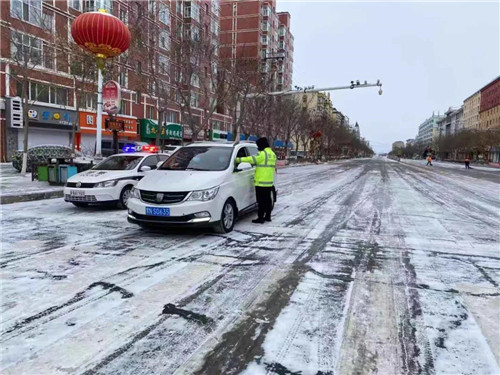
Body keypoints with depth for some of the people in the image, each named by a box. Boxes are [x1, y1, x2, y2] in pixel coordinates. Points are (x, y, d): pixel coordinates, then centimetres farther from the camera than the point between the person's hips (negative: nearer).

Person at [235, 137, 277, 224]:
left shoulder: (263, 154, -14)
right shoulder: (273, 154, 14)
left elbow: (252, 159, -22)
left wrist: (239, 159, -21)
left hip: (261, 182, -9)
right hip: (269, 182, 9)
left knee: (261, 200, -5)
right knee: (267, 199, 15)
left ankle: (260, 218, -2)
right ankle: (268, 216, 23)